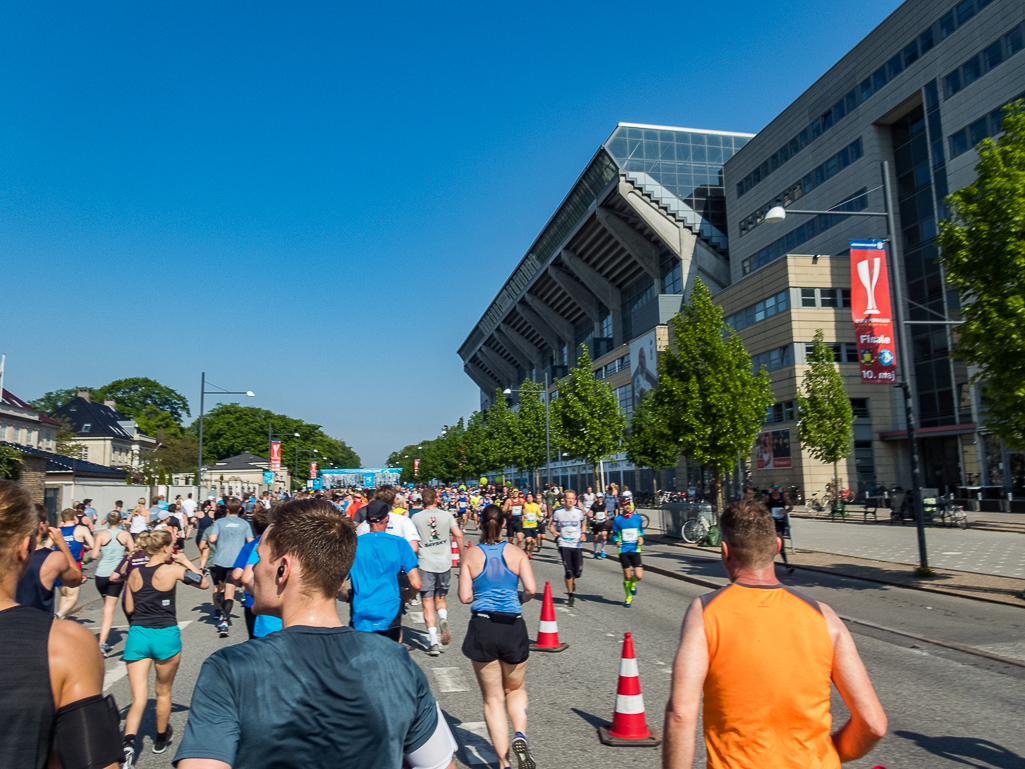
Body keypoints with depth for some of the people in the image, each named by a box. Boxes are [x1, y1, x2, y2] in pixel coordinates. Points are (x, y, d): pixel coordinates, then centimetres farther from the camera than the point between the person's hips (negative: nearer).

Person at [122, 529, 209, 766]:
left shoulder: (135, 574, 3)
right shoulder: (173, 569, -9)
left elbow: (128, 608, 10)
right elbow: (204, 583, 1)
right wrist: (186, 561, 6)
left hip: (137, 634, 3)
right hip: (165, 635, -3)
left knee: (138, 698, 2)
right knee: (163, 692, 19)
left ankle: (129, 742, -20)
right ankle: (161, 739, 36)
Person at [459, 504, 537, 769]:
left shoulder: (471, 555, -3)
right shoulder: (516, 553, -2)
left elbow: (465, 597, -6)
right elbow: (531, 589, -10)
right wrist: (519, 599, 10)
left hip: (482, 629, -1)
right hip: (513, 628, 1)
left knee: (493, 699, 12)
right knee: (516, 689, 23)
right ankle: (520, 734, -2)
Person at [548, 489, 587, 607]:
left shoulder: (579, 511, 1)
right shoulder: (558, 512, -3)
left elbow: (583, 525, 16)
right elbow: (551, 525, 4)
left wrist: (583, 534, -2)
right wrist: (553, 531, -18)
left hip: (577, 544, 2)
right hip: (564, 544, -2)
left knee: (578, 573, -1)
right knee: (568, 571, -7)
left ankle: (572, 581, 37)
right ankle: (570, 596, 12)